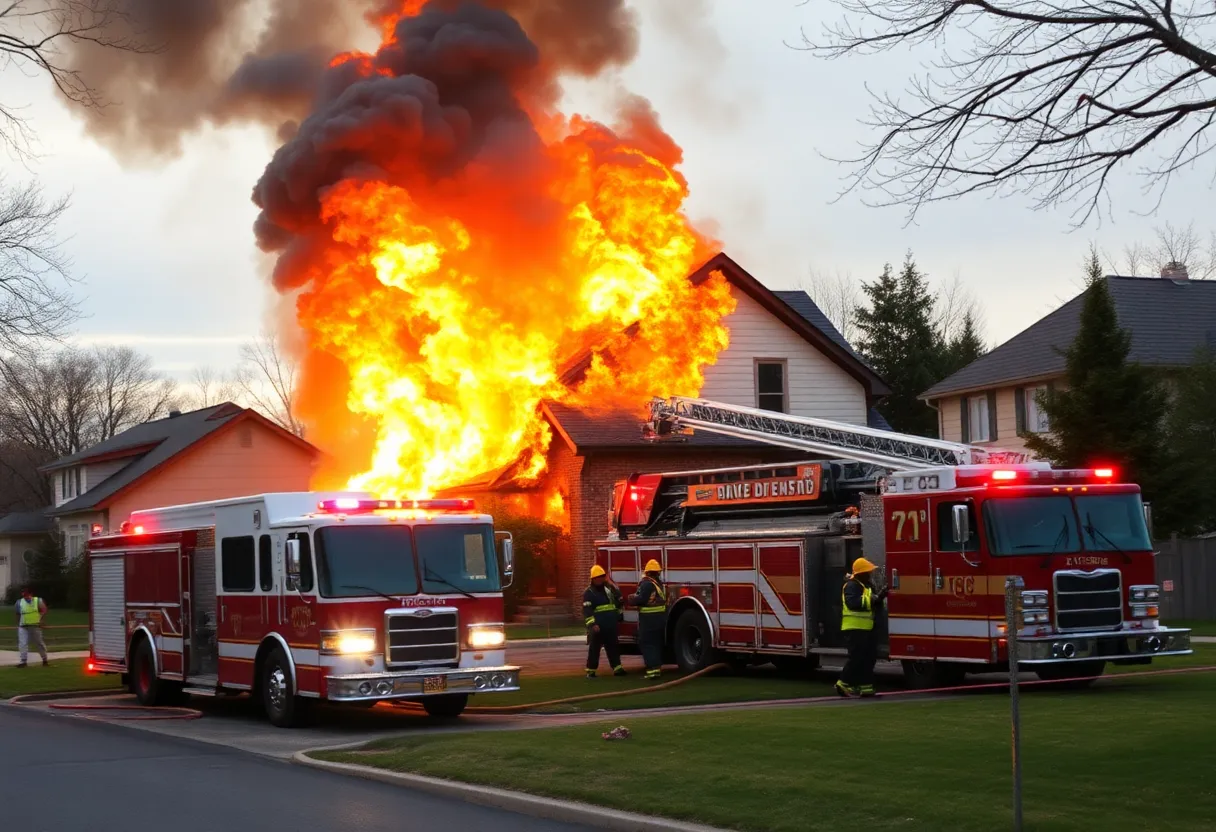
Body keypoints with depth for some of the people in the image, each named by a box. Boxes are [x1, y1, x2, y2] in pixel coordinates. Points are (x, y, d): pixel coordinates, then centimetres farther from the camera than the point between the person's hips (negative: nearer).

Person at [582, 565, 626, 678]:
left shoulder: (608, 590, 14)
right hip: (597, 627, -6)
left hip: (610, 627, 6)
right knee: (594, 649, -2)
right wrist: (592, 624, -24)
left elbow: (619, 601, 30)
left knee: (613, 647, 9)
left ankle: (617, 668, 15)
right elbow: (587, 611, -16)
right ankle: (591, 671, 2)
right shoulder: (589, 593, -7)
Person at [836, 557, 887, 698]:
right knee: (857, 657, -10)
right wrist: (873, 599, -28)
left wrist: (880, 596, -3)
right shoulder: (852, 585, -13)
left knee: (870, 657, 8)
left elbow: (874, 605, 17)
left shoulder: (867, 586, 18)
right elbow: (853, 603, -29)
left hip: (865, 628, 10)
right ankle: (844, 684, 1)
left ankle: (865, 687, 11)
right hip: (854, 629, -10)